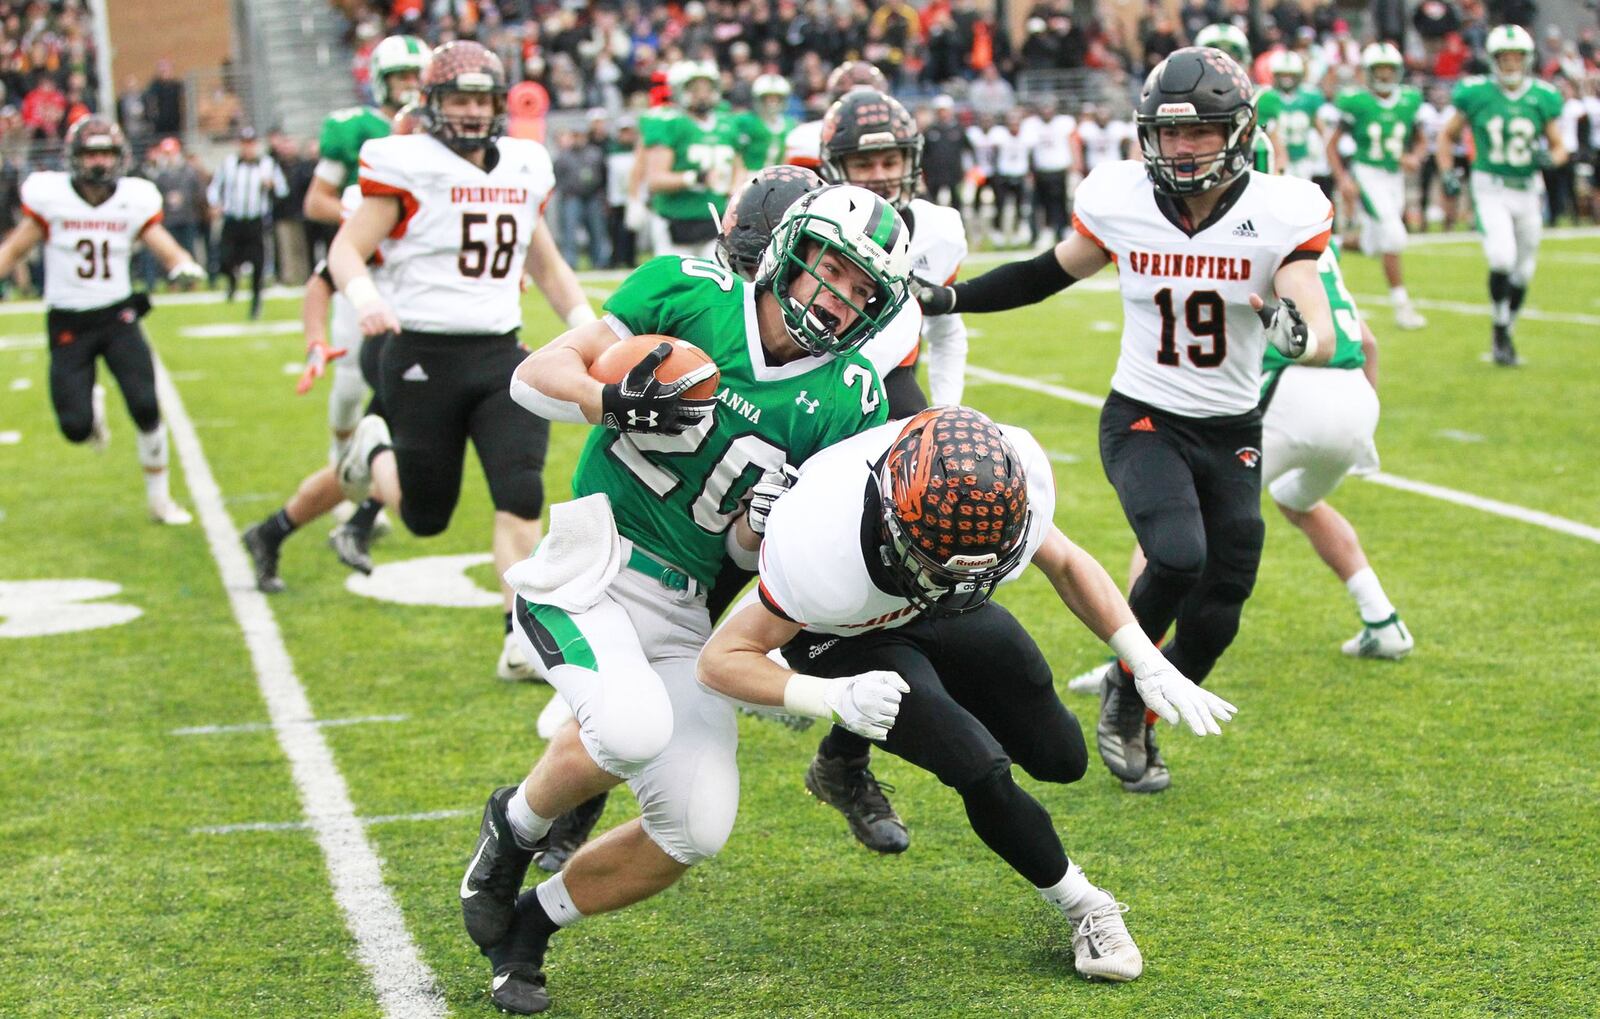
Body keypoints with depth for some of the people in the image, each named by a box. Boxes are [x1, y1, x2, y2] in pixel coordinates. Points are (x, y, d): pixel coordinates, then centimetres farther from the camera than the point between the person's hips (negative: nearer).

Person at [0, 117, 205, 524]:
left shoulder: (134, 200, -2)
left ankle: (159, 497, 7)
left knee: (146, 407, -14)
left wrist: (184, 266, -27)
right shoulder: (50, 197, -7)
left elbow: (165, 247, -5)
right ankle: (92, 406, 32)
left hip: (118, 316, 1)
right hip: (68, 325, -1)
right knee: (75, 428, -9)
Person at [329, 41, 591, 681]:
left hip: (500, 357, 4)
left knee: (520, 496, -11)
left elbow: (547, 266, 23)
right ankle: (375, 454, 39)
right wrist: (364, 299, -29)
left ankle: (523, 641, -7)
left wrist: (590, 331, 15)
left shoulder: (523, 169, 11)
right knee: (427, 517, 7)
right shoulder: (407, 167, -7)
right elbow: (346, 249, -9)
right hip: (425, 358, -4)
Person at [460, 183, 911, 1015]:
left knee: (695, 829, -3)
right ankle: (515, 824, 1)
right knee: (635, 727, -32)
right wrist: (613, 400, -26)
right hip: (589, 565, -5)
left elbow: (745, 549, 6)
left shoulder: (846, 402, 2)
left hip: (683, 610, 5)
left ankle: (529, 925, 21)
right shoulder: (689, 293, -5)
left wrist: (768, 525, -18)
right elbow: (535, 375, -6)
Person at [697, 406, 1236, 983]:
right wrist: (836, 698, -47)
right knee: (982, 772, -22)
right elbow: (721, 659, -32)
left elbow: (1065, 564, -8)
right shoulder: (824, 544, -44)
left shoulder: (1011, 486, -32)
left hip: (950, 616, 5)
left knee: (1061, 761, 11)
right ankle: (1085, 910, 4)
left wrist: (1148, 663, -16)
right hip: (851, 641, -5)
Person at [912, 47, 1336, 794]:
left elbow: (1322, 336, -20)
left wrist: (1296, 335, -44)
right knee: (1178, 556, -27)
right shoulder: (1120, 204, -9)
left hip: (1233, 433, 2)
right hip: (1143, 421, -2)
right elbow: (1053, 272, 9)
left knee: (1215, 615, 3)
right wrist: (946, 299, 4)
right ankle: (1124, 689, 2)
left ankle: (1134, 721, 32)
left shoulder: (1280, 215, -13)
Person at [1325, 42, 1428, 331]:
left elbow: (1420, 139, 16)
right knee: (1394, 237, -16)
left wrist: (1415, 157, -5)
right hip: (1366, 174, -5)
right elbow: (1332, 145, -4)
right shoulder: (1356, 103, -9)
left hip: (1395, 177, 5)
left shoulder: (1410, 101, 3)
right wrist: (1342, 178, -15)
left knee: (1371, 245, 11)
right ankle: (1401, 305, -8)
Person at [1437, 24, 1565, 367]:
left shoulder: (1543, 98, -2)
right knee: (1502, 258, -22)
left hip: (1527, 189, 3)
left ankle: (1506, 335, 29)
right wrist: (1447, 173, -5)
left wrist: (1550, 157, -16)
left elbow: (1559, 147, 6)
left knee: (1523, 272, 11)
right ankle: (1500, 332, -4)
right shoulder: (1476, 94, -6)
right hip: (1490, 188, -3)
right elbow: (1448, 135, 7)